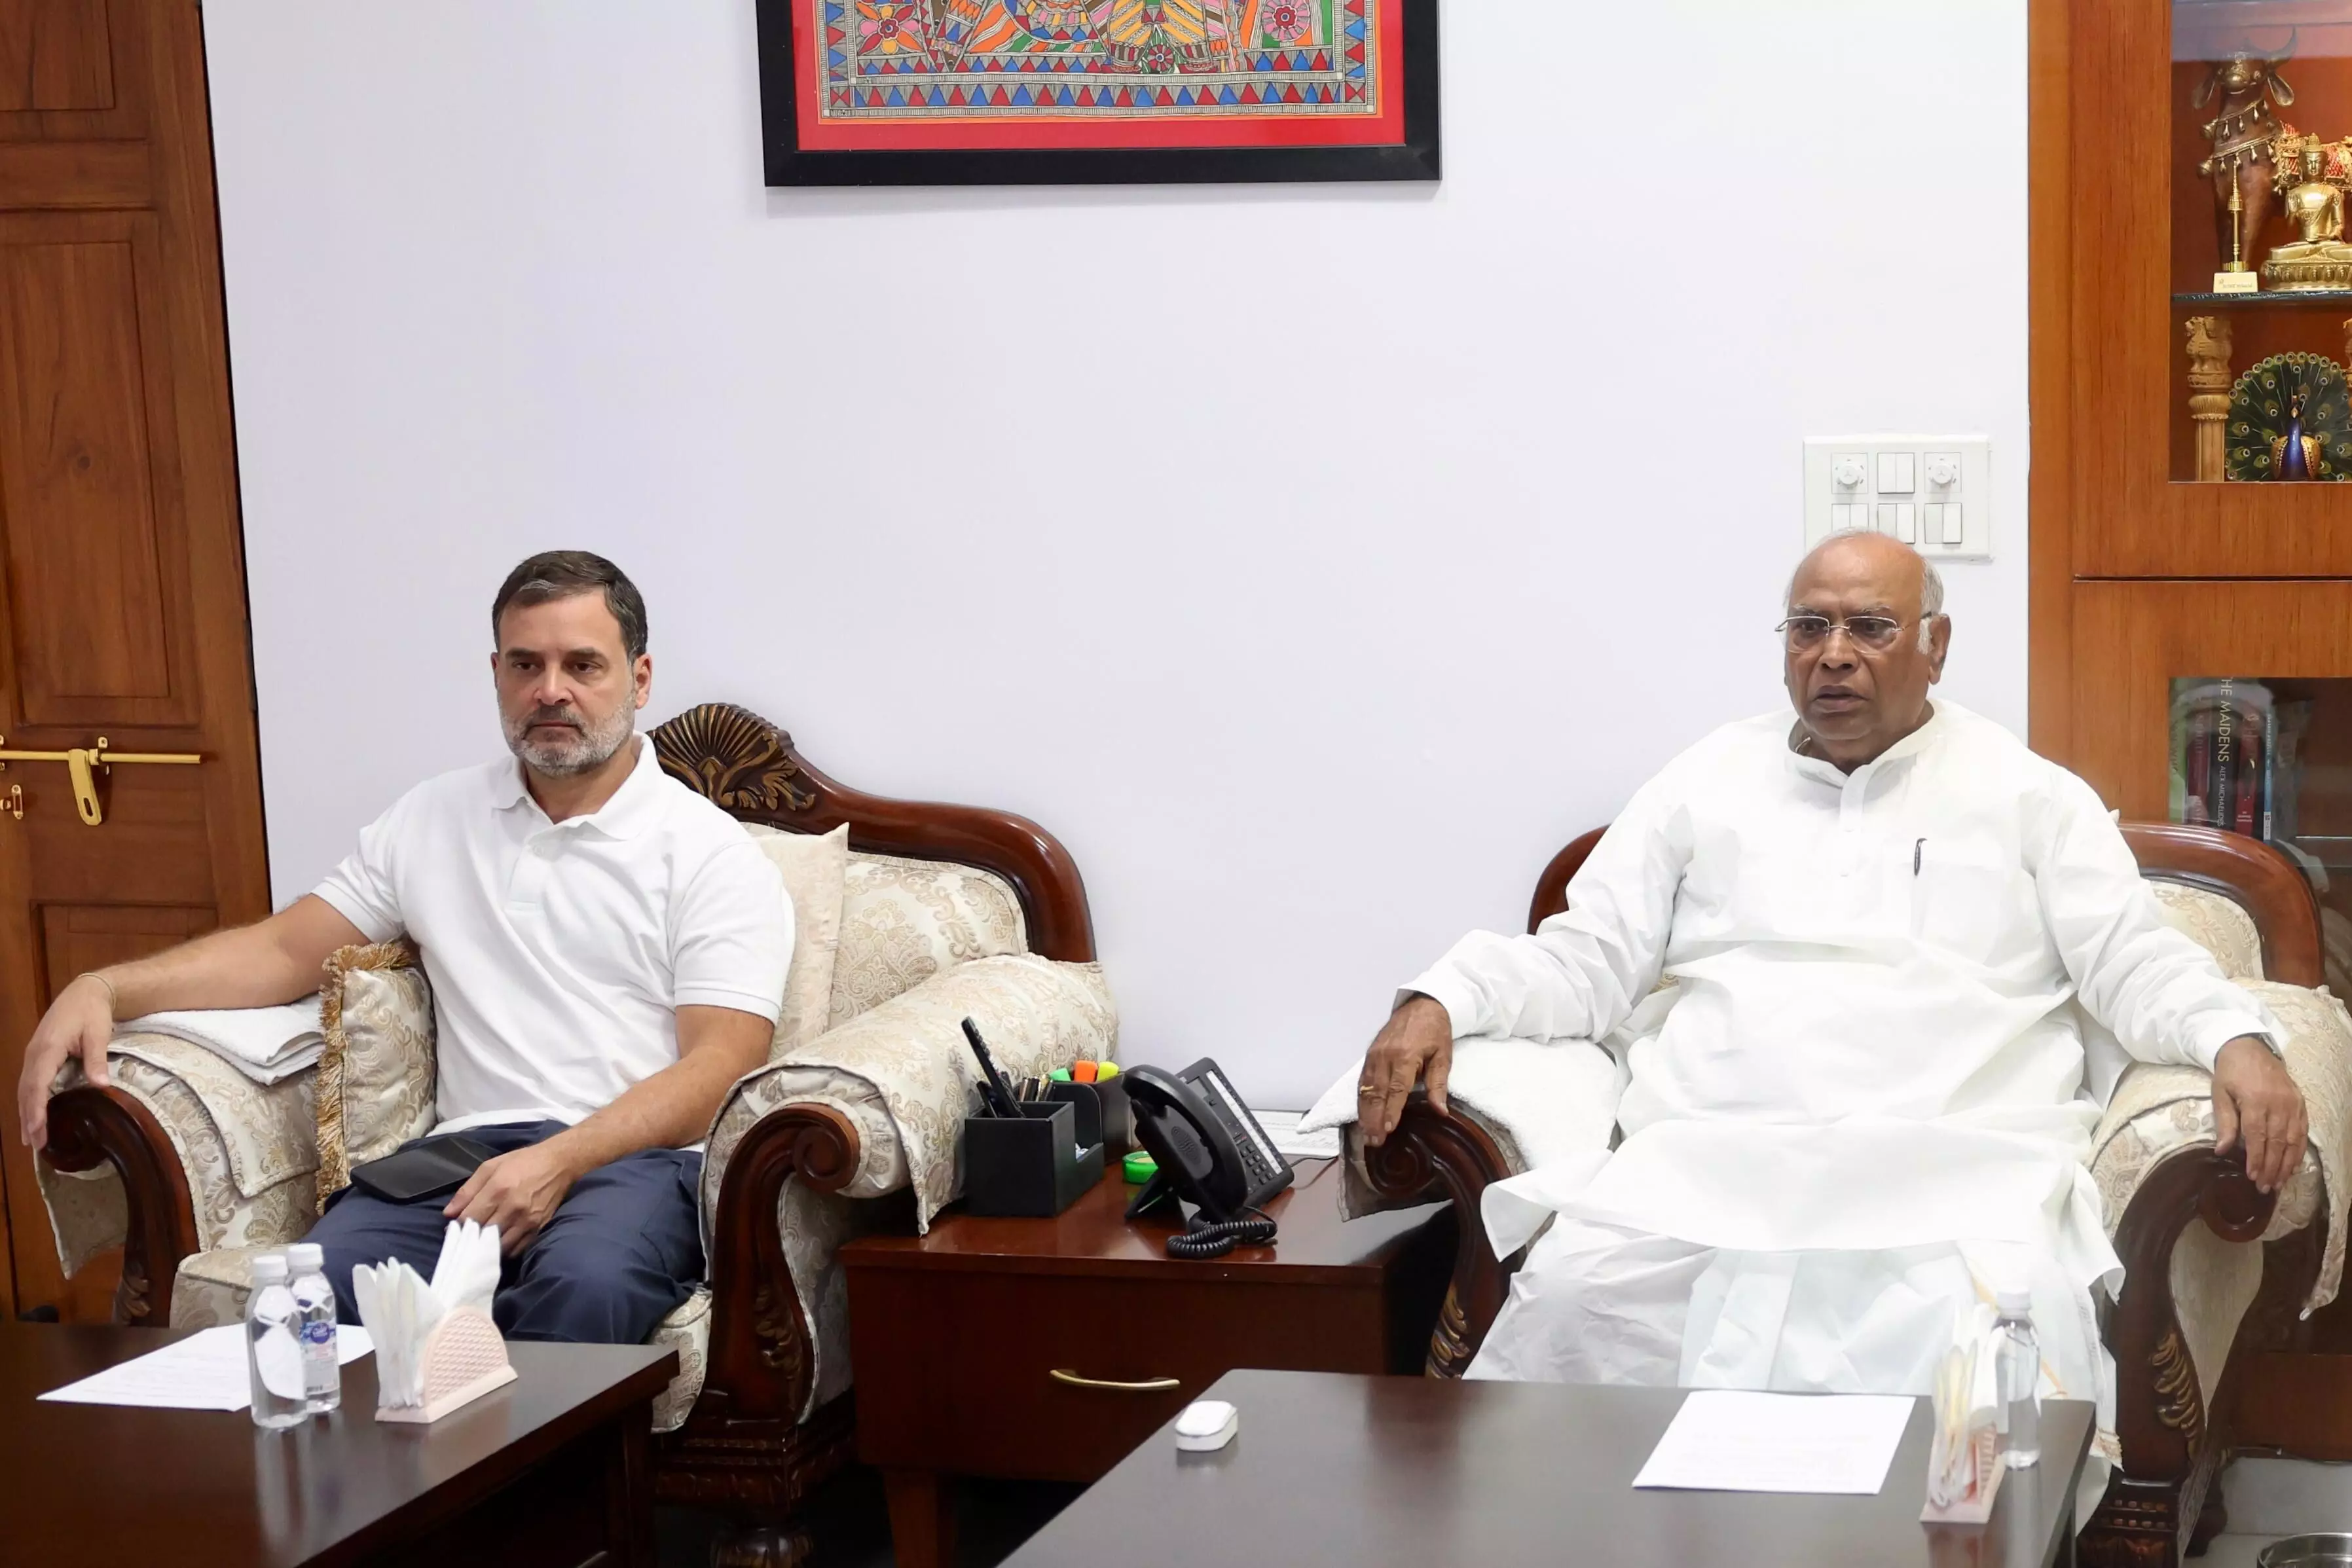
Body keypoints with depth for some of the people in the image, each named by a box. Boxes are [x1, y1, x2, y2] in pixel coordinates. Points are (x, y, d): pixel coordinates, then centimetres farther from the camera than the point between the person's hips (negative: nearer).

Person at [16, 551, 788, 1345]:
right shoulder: (434, 819, 22)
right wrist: (103, 989, 1)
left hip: (638, 1158, -3)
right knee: (320, 1284, -31)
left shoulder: (711, 853, 7)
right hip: (470, 1151, 3)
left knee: (587, 1285, -40)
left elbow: (719, 1065, -4)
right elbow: (286, 950, 19)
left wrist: (561, 1161, -20)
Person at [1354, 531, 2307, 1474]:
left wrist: (2237, 1042, -9)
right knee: (1566, 1308, -27)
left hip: (1951, 1173, -1)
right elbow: (1587, 960, 18)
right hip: (1707, 1165, 2)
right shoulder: (1708, 784, 22)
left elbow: (2137, 965, 12)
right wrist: (1441, 1001, 0)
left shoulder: (2029, 798, 18)